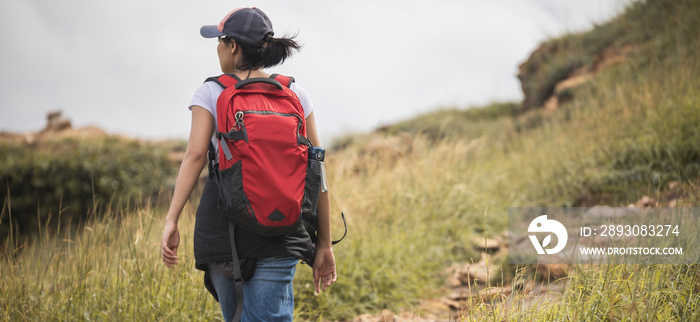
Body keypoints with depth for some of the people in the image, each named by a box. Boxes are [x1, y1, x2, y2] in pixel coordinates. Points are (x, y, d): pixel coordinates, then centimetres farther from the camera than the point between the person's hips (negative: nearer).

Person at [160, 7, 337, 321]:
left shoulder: (211, 92, 3)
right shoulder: (295, 95, 8)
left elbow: (195, 155, -12)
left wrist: (171, 221, -15)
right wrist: (324, 244, 9)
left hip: (223, 223, 0)